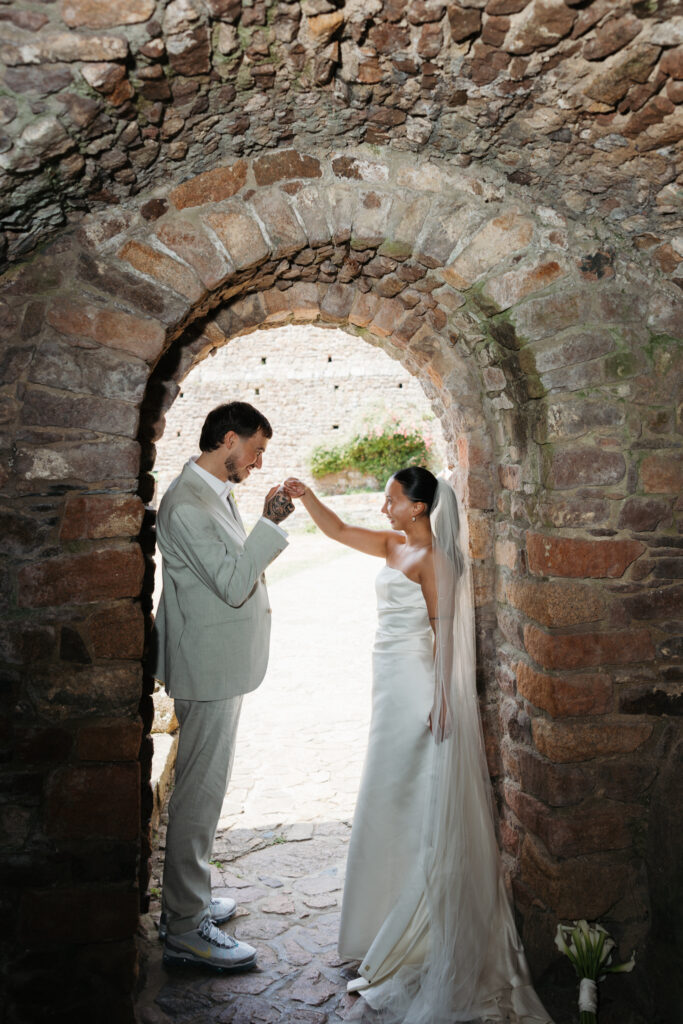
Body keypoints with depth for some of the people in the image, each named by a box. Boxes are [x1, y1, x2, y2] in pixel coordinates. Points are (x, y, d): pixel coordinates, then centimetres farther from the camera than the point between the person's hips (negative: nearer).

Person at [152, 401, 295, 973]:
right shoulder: (187, 504, -21)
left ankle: (187, 899, 34)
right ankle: (186, 929, 12)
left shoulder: (215, 495, 11)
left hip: (221, 665, 11)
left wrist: (267, 527, 11)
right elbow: (234, 584, -25)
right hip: (209, 668, -11)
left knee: (203, 786, 19)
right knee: (201, 791, -1)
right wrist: (271, 524, -21)